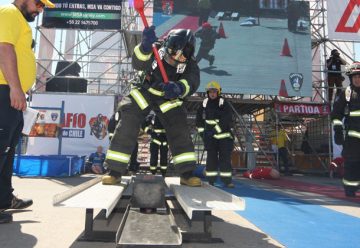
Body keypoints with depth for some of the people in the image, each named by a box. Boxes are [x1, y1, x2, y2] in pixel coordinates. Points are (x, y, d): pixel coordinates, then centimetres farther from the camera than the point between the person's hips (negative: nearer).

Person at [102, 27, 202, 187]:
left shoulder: (189, 63, -17)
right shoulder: (156, 49, -19)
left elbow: (192, 81, -34)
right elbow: (137, 64, -34)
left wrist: (179, 88, -57)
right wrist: (145, 46, -53)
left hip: (168, 97, 1)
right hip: (145, 92, -1)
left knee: (179, 129, -12)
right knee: (127, 126, -14)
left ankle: (187, 174, -3)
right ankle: (115, 172, -6)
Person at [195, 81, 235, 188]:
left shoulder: (224, 103, -7)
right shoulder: (204, 103, 6)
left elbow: (226, 120, -18)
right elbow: (199, 117, 18)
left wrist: (215, 130, -23)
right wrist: (201, 130, 10)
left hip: (223, 134, -3)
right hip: (210, 136, 3)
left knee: (225, 157, -3)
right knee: (211, 157, 3)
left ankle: (227, 180, 2)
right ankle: (210, 180, 8)